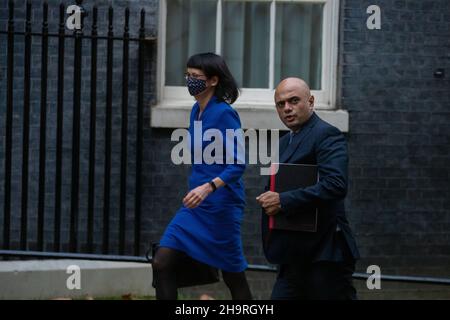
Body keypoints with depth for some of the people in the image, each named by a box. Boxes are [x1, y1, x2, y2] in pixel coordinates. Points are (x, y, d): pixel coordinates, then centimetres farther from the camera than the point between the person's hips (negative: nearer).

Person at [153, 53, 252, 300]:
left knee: (233, 276, 4)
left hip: (220, 206, -8)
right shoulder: (196, 111, 9)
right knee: (162, 263, -4)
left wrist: (209, 187, -33)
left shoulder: (224, 114, -14)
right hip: (195, 206, 8)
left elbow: (237, 165, -20)